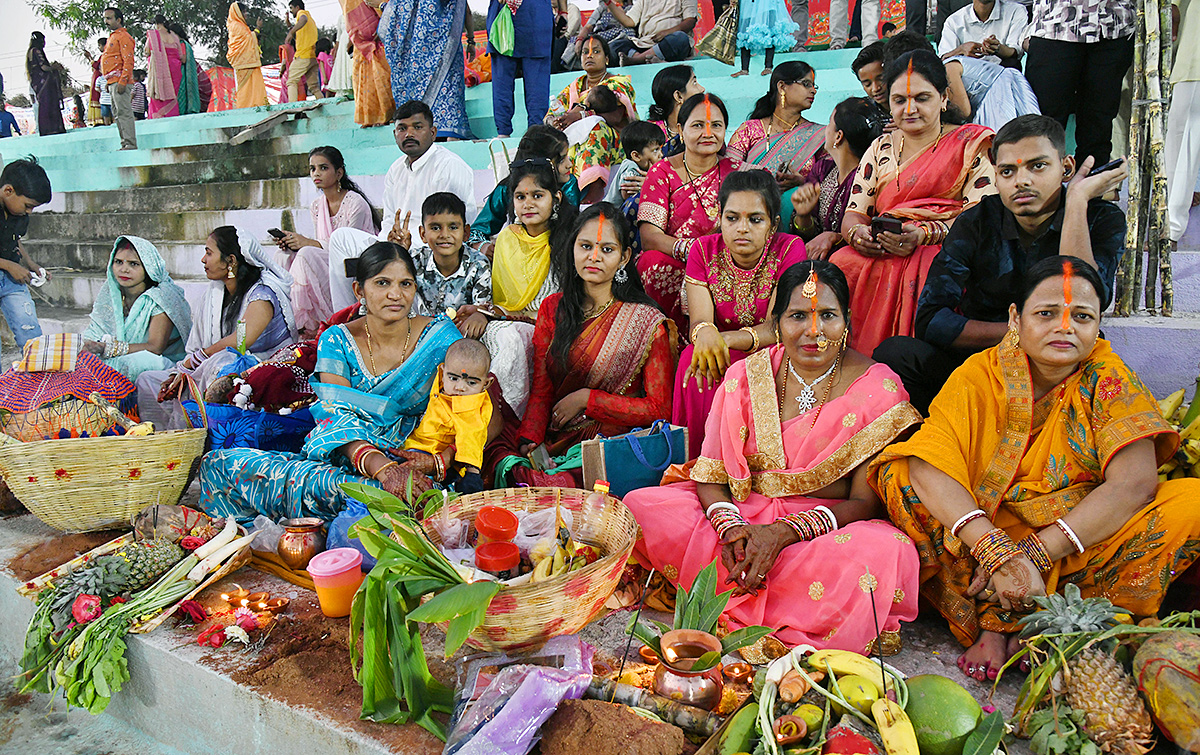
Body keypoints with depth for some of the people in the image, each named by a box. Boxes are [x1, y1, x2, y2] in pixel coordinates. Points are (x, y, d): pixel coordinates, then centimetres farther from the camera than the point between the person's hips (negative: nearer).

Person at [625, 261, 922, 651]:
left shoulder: (879, 388, -6)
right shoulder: (745, 376, 2)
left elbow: (866, 502, -9)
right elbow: (709, 477, 1)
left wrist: (783, 533, -24)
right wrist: (730, 527, -22)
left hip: (830, 526, -2)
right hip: (743, 513, 3)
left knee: (885, 550, -36)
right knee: (641, 505, -19)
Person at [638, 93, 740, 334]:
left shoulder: (735, 170, 10)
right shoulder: (663, 172, 5)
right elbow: (648, 237, -8)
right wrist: (687, 249, -28)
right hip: (672, 264, 0)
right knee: (655, 262, -33)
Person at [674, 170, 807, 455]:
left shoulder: (789, 249, -9)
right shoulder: (704, 250, -2)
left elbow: (776, 328, -16)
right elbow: (698, 320, -12)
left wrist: (725, 340, -35)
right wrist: (705, 333, -39)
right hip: (718, 350, 2)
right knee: (693, 359, -31)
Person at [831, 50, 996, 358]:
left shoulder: (971, 144, 9)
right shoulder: (881, 148, 21)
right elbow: (854, 213, 12)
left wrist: (924, 234, -22)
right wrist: (857, 233, -14)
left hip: (945, 250, -3)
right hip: (879, 253, 3)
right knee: (841, 267, -29)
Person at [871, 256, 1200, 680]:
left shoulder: (1106, 375, -7)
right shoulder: (978, 376, -10)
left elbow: (1135, 484, -20)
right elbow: (928, 470, -24)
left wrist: (1033, 555, -27)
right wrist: (998, 554, -36)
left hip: (1083, 545, 1)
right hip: (984, 533, -1)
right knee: (900, 476, -24)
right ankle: (995, 622, -21)